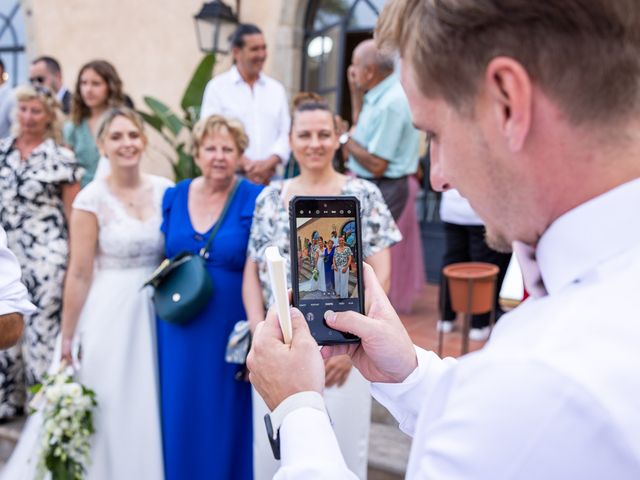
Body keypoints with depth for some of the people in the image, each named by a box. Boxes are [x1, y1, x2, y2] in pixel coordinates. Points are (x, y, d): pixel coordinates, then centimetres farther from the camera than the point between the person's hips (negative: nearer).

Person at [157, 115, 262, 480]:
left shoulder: (255, 200, -8)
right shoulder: (173, 197, 5)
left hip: (232, 331, -4)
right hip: (180, 329, 4)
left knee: (228, 421, 6)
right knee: (181, 416, 13)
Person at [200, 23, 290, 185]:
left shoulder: (276, 89, 15)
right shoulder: (217, 87, 3)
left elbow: (285, 133, 9)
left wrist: (269, 163, -10)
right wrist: (246, 165, -13)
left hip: (271, 177, 3)